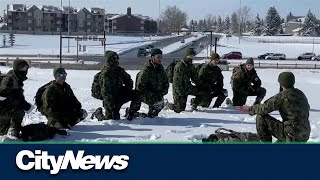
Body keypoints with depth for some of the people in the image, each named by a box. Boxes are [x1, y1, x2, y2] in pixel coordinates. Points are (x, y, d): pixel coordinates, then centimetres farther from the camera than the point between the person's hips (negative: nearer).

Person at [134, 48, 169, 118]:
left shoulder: (160, 68, 5)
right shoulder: (146, 69, -18)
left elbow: (166, 83, 12)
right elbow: (140, 86, -20)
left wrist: (161, 93, -4)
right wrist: (151, 95, -23)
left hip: (157, 94, 7)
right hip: (146, 95, -7)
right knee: (159, 104, -25)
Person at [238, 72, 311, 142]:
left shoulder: (282, 96, -15)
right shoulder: (301, 94, 9)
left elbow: (264, 108, -16)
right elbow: (307, 108, 25)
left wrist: (249, 109, 2)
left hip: (291, 136, -8)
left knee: (261, 117, -3)